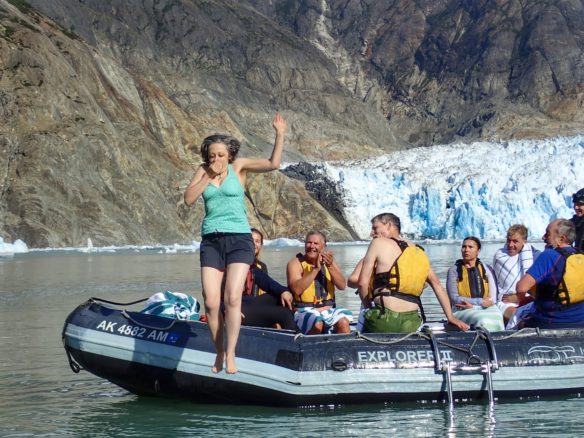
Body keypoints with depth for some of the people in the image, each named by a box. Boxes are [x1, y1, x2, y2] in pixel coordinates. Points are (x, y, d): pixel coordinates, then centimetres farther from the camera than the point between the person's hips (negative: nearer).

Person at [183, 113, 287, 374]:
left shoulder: (239, 167, 4)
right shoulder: (203, 171, 10)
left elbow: (273, 164, -6)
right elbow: (188, 199, 0)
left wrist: (280, 134, -14)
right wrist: (208, 177, -6)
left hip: (239, 240, -2)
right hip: (211, 241, 2)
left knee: (232, 298, -16)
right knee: (211, 302, -6)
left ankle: (230, 355, -10)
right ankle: (219, 352, 11)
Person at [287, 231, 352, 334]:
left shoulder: (329, 261, 13)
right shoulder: (296, 263, -1)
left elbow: (342, 286, 1)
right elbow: (297, 289, -18)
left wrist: (330, 267, -13)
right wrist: (315, 269, -19)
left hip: (328, 310, 4)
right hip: (305, 311, -4)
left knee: (343, 322, -25)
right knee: (317, 323, -34)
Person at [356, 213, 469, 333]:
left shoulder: (378, 243, 3)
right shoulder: (418, 252, 19)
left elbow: (362, 282, -2)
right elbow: (436, 284, 19)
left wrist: (368, 307, 12)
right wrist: (450, 317, 19)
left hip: (384, 318, -5)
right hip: (412, 321, 5)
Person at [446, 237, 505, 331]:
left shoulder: (486, 269, 15)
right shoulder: (454, 271, 9)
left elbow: (492, 299, 6)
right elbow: (454, 299, -2)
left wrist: (472, 305, -9)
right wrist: (480, 301, -7)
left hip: (486, 309, 2)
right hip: (462, 311, -2)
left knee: (496, 317, -35)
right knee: (483, 320, -37)